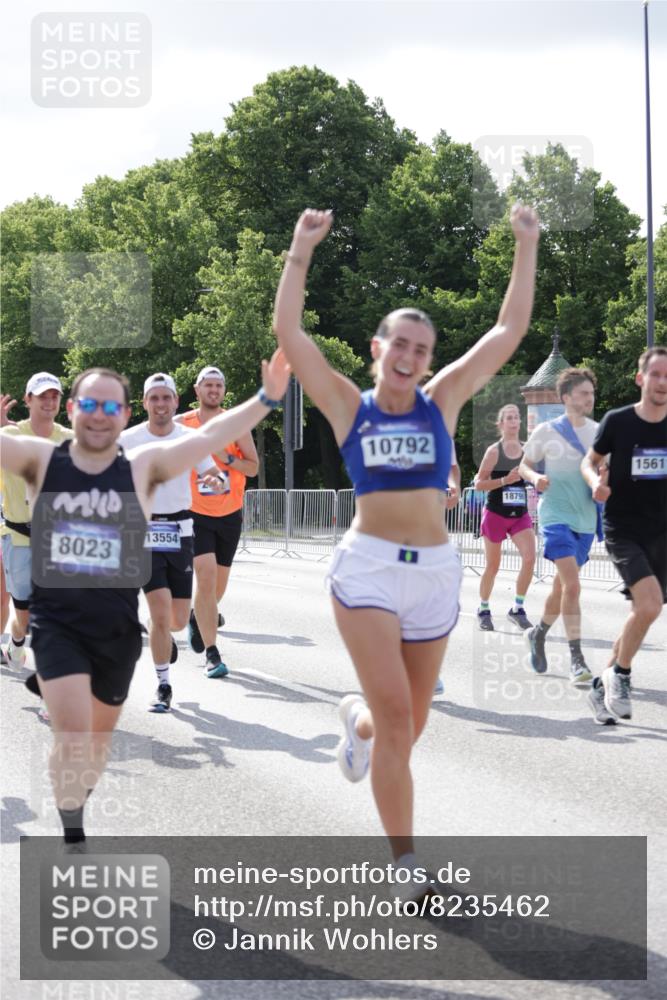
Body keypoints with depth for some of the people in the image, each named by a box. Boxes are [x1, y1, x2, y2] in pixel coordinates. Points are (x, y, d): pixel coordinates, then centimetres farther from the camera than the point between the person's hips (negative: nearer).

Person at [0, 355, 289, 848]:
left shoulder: (144, 467, -8)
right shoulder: (41, 459, -6)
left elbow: (209, 437, -16)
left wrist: (267, 398, -26)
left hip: (118, 628, 2)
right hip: (56, 623, -2)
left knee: (100, 733, 19)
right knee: (72, 731, -14)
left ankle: (79, 799, 47)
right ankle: (72, 837, 4)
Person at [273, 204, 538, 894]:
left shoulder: (441, 401, 7)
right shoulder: (348, 405, 2)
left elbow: (509, 331, 6)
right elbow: (288, 331, -5)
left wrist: (526, 248, 5)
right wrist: (301, 251, -8)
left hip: (436, 571, 3)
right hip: (367, 568, -3)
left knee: (408, 721, 12)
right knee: (396, 715, -12)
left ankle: (357, 721, 48)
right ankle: (404, 859, -1)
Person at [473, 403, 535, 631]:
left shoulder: (527, 450, 3)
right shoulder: (494, 451, -8)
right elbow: (479, 483, -9)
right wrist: (505, 480, -19)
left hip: (520, 514, 3)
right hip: (496, 513, -3)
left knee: (530, 557, -14)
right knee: (493, 565, 6)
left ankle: (517, 608, -1)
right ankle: (483, 610, 25)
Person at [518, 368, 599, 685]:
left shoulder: (599, 432, 7)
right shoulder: (546, 432, -5)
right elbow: (523, 466, 4)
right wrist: (535, 477, -18)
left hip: (586, 519, 5)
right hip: (556, 515, -5)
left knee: (562, 585, 14)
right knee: (572, 584, -19)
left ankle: (539, 633, 39)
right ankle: (576, 659, -18)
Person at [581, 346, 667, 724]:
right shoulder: (617, 421, -8)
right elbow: (591, 460, 7)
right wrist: (596, 481, -14)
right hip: (623, 530, -4)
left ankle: (604, 685, 25)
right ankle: (620, 675, 0)